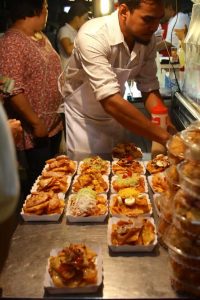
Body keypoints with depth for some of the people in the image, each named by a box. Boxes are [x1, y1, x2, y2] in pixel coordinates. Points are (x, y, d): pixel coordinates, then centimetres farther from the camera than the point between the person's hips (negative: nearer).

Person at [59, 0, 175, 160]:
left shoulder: (147, 39, -13)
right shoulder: (93, 36, -32)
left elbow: (149, 88, -5)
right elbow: (111, 101, -40)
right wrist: (165, 137, -39)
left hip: (114, 116, 6)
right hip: (83, 117, -5)